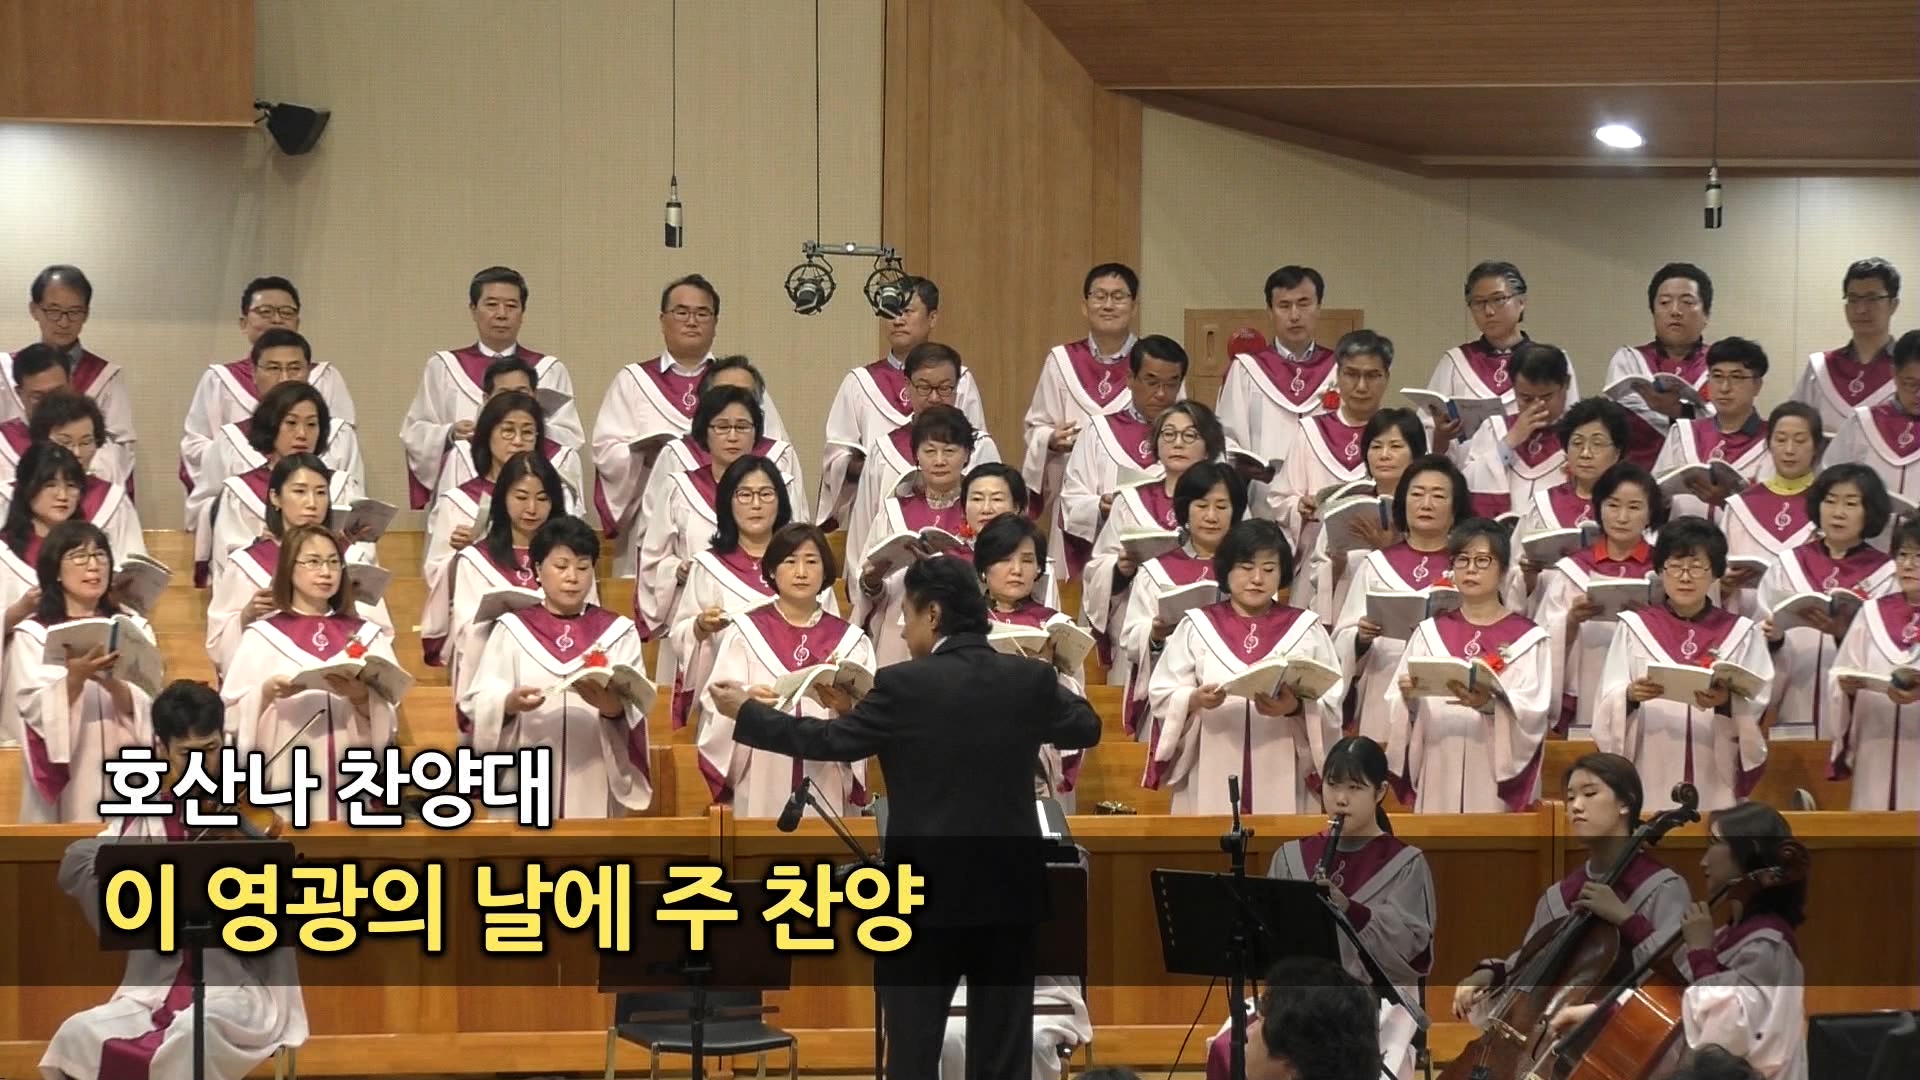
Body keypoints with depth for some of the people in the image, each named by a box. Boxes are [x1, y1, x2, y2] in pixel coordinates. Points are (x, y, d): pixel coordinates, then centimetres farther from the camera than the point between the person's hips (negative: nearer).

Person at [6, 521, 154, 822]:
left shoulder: (134, 628, 9)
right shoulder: (32, 635, 1)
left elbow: (149, 708, -2)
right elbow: (36, 712, -11)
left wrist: (112, 684, -22)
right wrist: (75, 678, -28)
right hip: (65, 787, -2)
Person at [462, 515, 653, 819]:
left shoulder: (619, 632, 9)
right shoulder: (511, 630, 7)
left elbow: (637, 711, 0)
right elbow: (480, 703, 0)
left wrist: (614, 707, -22)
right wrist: (508, 703, -21)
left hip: (593, 786, 1)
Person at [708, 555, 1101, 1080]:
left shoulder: (906, 686, -12)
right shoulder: (1030, 679, 0)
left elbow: (831, 740, -4)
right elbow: (1086, 727, 16)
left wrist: (745, 712, 9)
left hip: (926, 891, -4)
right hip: (1010, 889, 4)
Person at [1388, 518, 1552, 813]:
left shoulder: (1527, 639, 6)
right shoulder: (1429, 633, 14)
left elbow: (1534, 713, -7)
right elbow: (1397, 710, 7)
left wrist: (1490, 705, -25)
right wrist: (1408, 699, -15)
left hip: (1497, 780, -2)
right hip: (1437, 779, 2)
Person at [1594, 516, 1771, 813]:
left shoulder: (1741, 634, 8)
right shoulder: (1633, 628, 7)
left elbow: (1758, 714, 0)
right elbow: (1609, 707, 1)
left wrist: (1727, 702, -20)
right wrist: (1632, 695, -21)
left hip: (1715, 781, 0)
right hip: (1650, 782, 0)